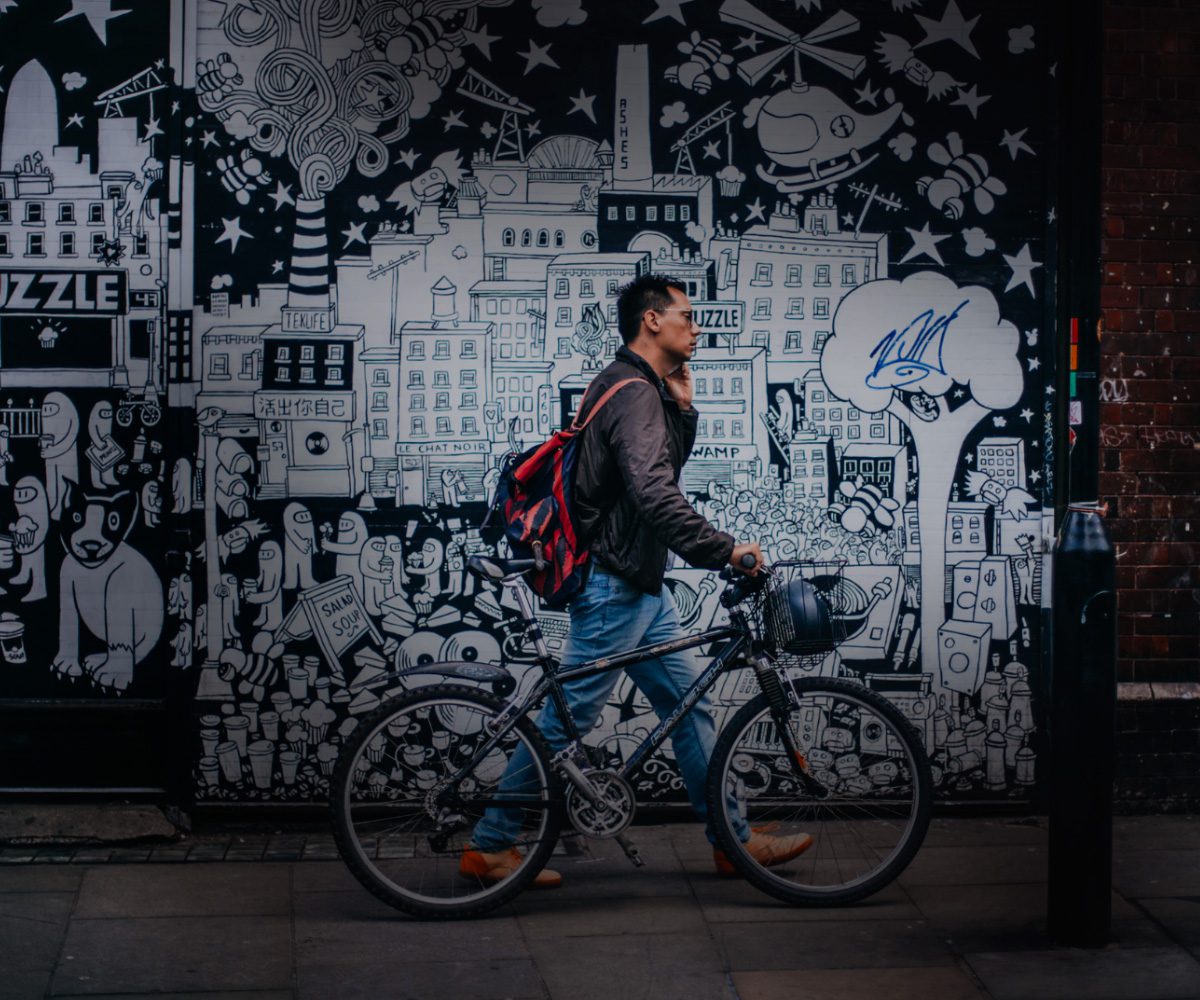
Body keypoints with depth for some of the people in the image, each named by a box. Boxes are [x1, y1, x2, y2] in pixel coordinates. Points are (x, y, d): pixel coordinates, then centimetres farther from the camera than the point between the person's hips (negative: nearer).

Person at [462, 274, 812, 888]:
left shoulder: (645, 390, 14)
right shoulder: (633, 393, -19)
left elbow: (669, 464, 20)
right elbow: (654, 494, -32)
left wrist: (683, 406, 5)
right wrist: (723, 549, -30)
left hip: (640, 584, 11)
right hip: (612, 587, -11)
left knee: (689, 705, 12)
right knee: (568, 719, -3)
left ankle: (733, 840, 18)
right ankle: (488, 847, 6)